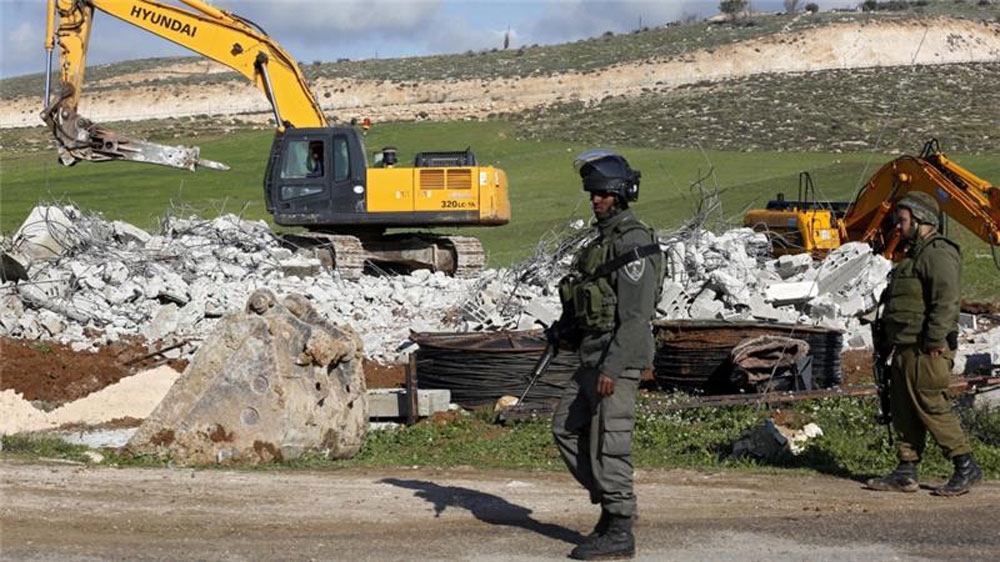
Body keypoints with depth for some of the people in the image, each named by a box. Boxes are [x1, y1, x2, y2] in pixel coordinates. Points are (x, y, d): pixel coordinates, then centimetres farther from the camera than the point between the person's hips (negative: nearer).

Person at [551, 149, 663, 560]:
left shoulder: (633, 242, -15)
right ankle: (610, 504, 22)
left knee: (608, 444, -5)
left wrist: (612, 369, -24)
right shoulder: (604, 238, 16)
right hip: (592, 357, 10)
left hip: (617, 358, -10)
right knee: (567, 429, 14)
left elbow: (636, 314, -21)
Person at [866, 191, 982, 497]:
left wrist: (934, 341, -24)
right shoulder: (914, 255, 22)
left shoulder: (938, 254, -12)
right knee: (903, 411, 9)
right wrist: (885, 339, 23)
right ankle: (906, 472, 13)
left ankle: (966, 467, -2)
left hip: (926, 351, -10)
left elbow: (946, 301, -21)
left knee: (932, 407, -9)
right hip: (905, 349, 10)